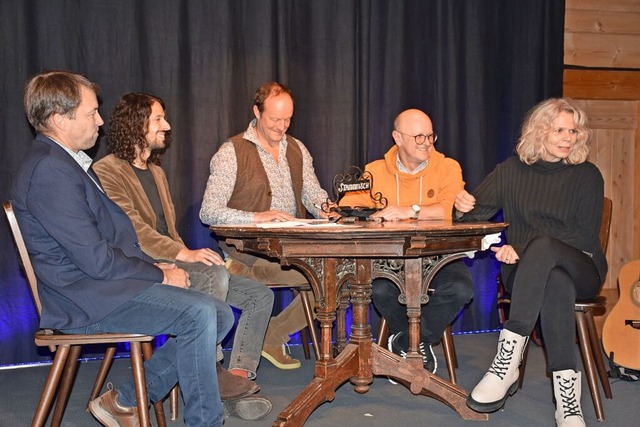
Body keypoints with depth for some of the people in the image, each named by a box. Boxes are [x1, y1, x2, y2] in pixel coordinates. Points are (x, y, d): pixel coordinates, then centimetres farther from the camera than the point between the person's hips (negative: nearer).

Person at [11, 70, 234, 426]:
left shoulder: (68, 162, 17)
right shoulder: (49, 170, -17)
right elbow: (95, 259, -21)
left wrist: (153, 266, 4)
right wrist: (160, 275, -10)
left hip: (101, 284, 10)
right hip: (84, 299, -10)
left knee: (220, 316, 2)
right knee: (199, 313, -24)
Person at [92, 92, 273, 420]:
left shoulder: (157, 172, 25)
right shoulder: (107, 171, -4)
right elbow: (132, 230, -18)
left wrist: (187, 255, 3)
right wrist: (184, 254, -28)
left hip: (170, 263, 9)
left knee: (260, 295, -4)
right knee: (215, 275, -34)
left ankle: (237, 380, -13)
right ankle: (211, 374, -21)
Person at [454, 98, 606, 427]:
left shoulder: (587, 175, 5)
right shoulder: (512, 171, 10)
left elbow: (586, 237, -3)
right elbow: (479, 210, 8)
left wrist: (525, 248, -16)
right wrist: (464, 209, -19)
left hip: (581, 270, -1)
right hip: (525, 272, 1)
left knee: (543, 247, -39)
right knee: (557, 284, -38)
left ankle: (506, 362, -43)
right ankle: (567, 397, -39)